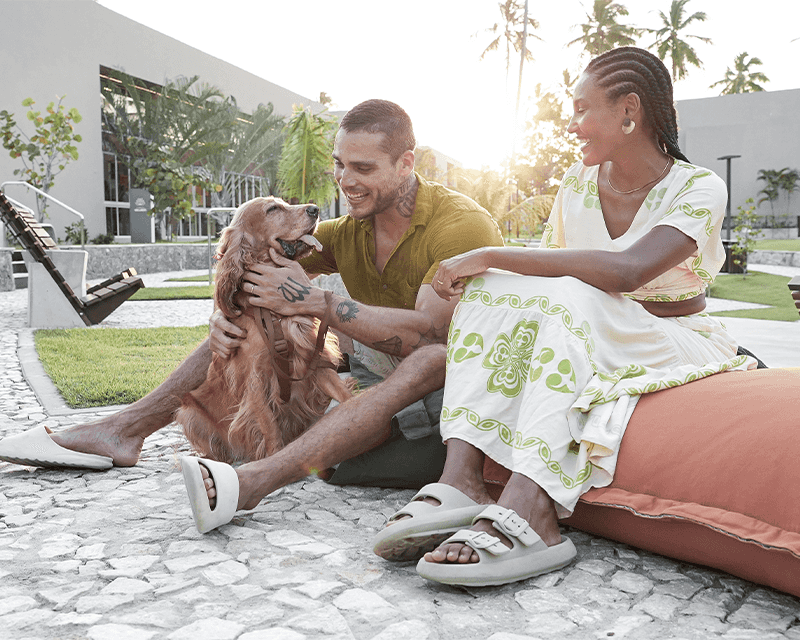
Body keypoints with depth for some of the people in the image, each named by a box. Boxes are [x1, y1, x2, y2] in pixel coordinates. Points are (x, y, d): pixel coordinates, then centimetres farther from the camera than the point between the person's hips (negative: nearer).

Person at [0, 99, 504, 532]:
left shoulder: (462, 225, -19)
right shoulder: (348, 231, 0)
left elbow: (428, 332, -33)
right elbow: (243, 271, 4)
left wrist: (313, 300, -32)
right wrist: (225, 312, -20)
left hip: (461, 381, -5)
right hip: (375, 374, 6)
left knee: (431, 358, -42)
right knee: (253, 312, -3)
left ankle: (256, 480, -52)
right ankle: (124, 431, -5)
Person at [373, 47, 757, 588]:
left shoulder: (700, 189, -13)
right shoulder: (578, 185, 6)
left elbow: (626, 271, -32)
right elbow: (548, 272, 4)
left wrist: (492, 255, -32)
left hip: (673, 348, -5)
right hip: (584, 337, 5)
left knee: (570, 298, -34)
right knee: (488, 290, -21)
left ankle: (529, 508, -46)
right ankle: (461, 478, -38)